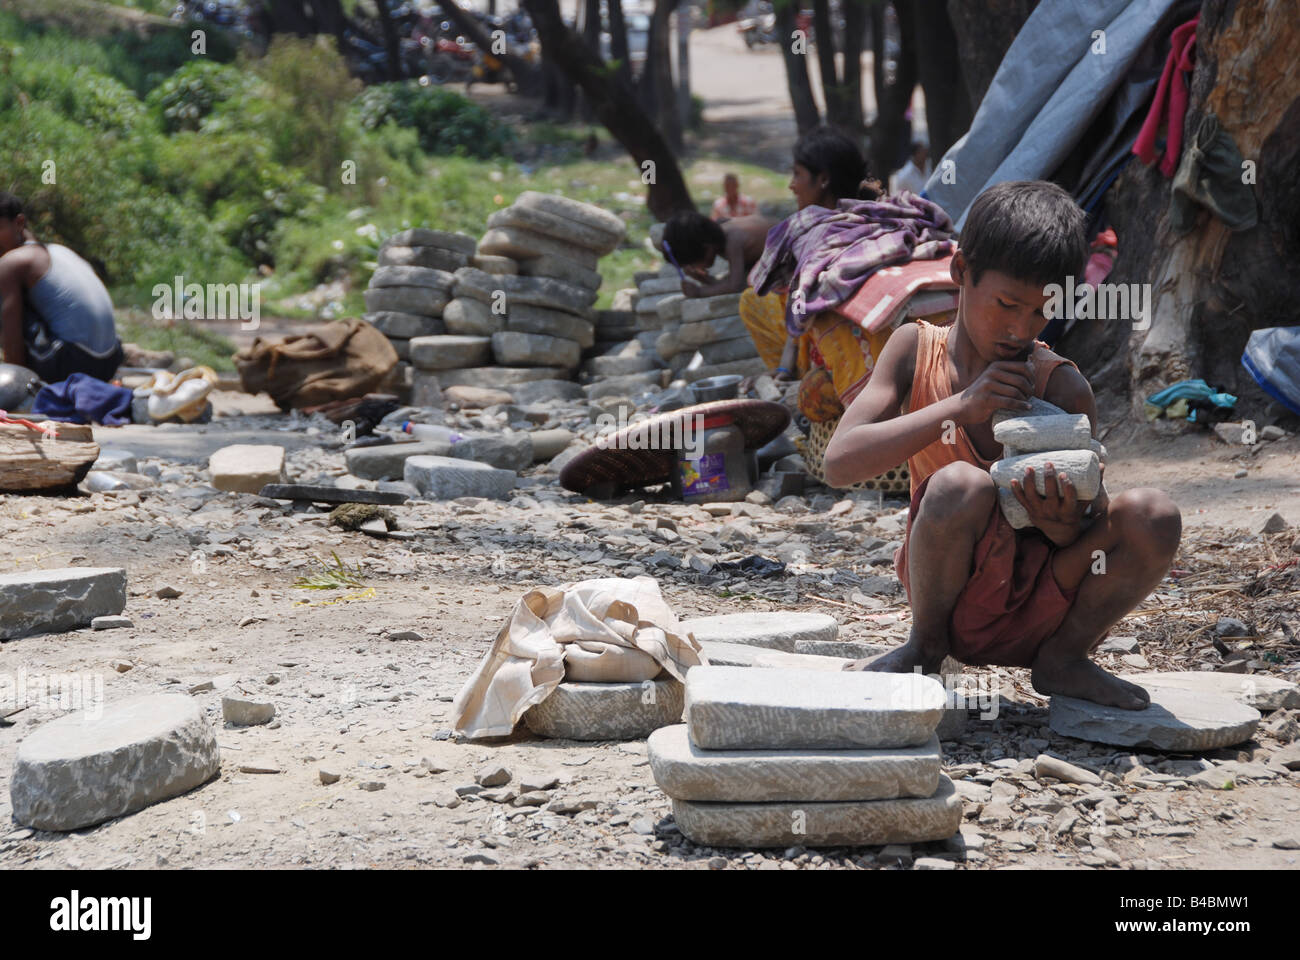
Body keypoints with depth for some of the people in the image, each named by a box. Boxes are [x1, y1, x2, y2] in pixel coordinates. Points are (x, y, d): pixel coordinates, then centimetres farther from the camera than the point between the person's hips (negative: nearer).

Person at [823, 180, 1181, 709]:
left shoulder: (1062, 386, -5)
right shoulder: (915, 350, -1)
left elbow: (1094, 535, -6)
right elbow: (840, 462, -14)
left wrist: (1065, 526, -31)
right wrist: (961, 408, -22)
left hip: (1044, 602, 1)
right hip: (954, 597, -1)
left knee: (1152, 516, -24)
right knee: (958, 485, -32)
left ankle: (1062, 660, 1)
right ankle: (925, 646, -4)